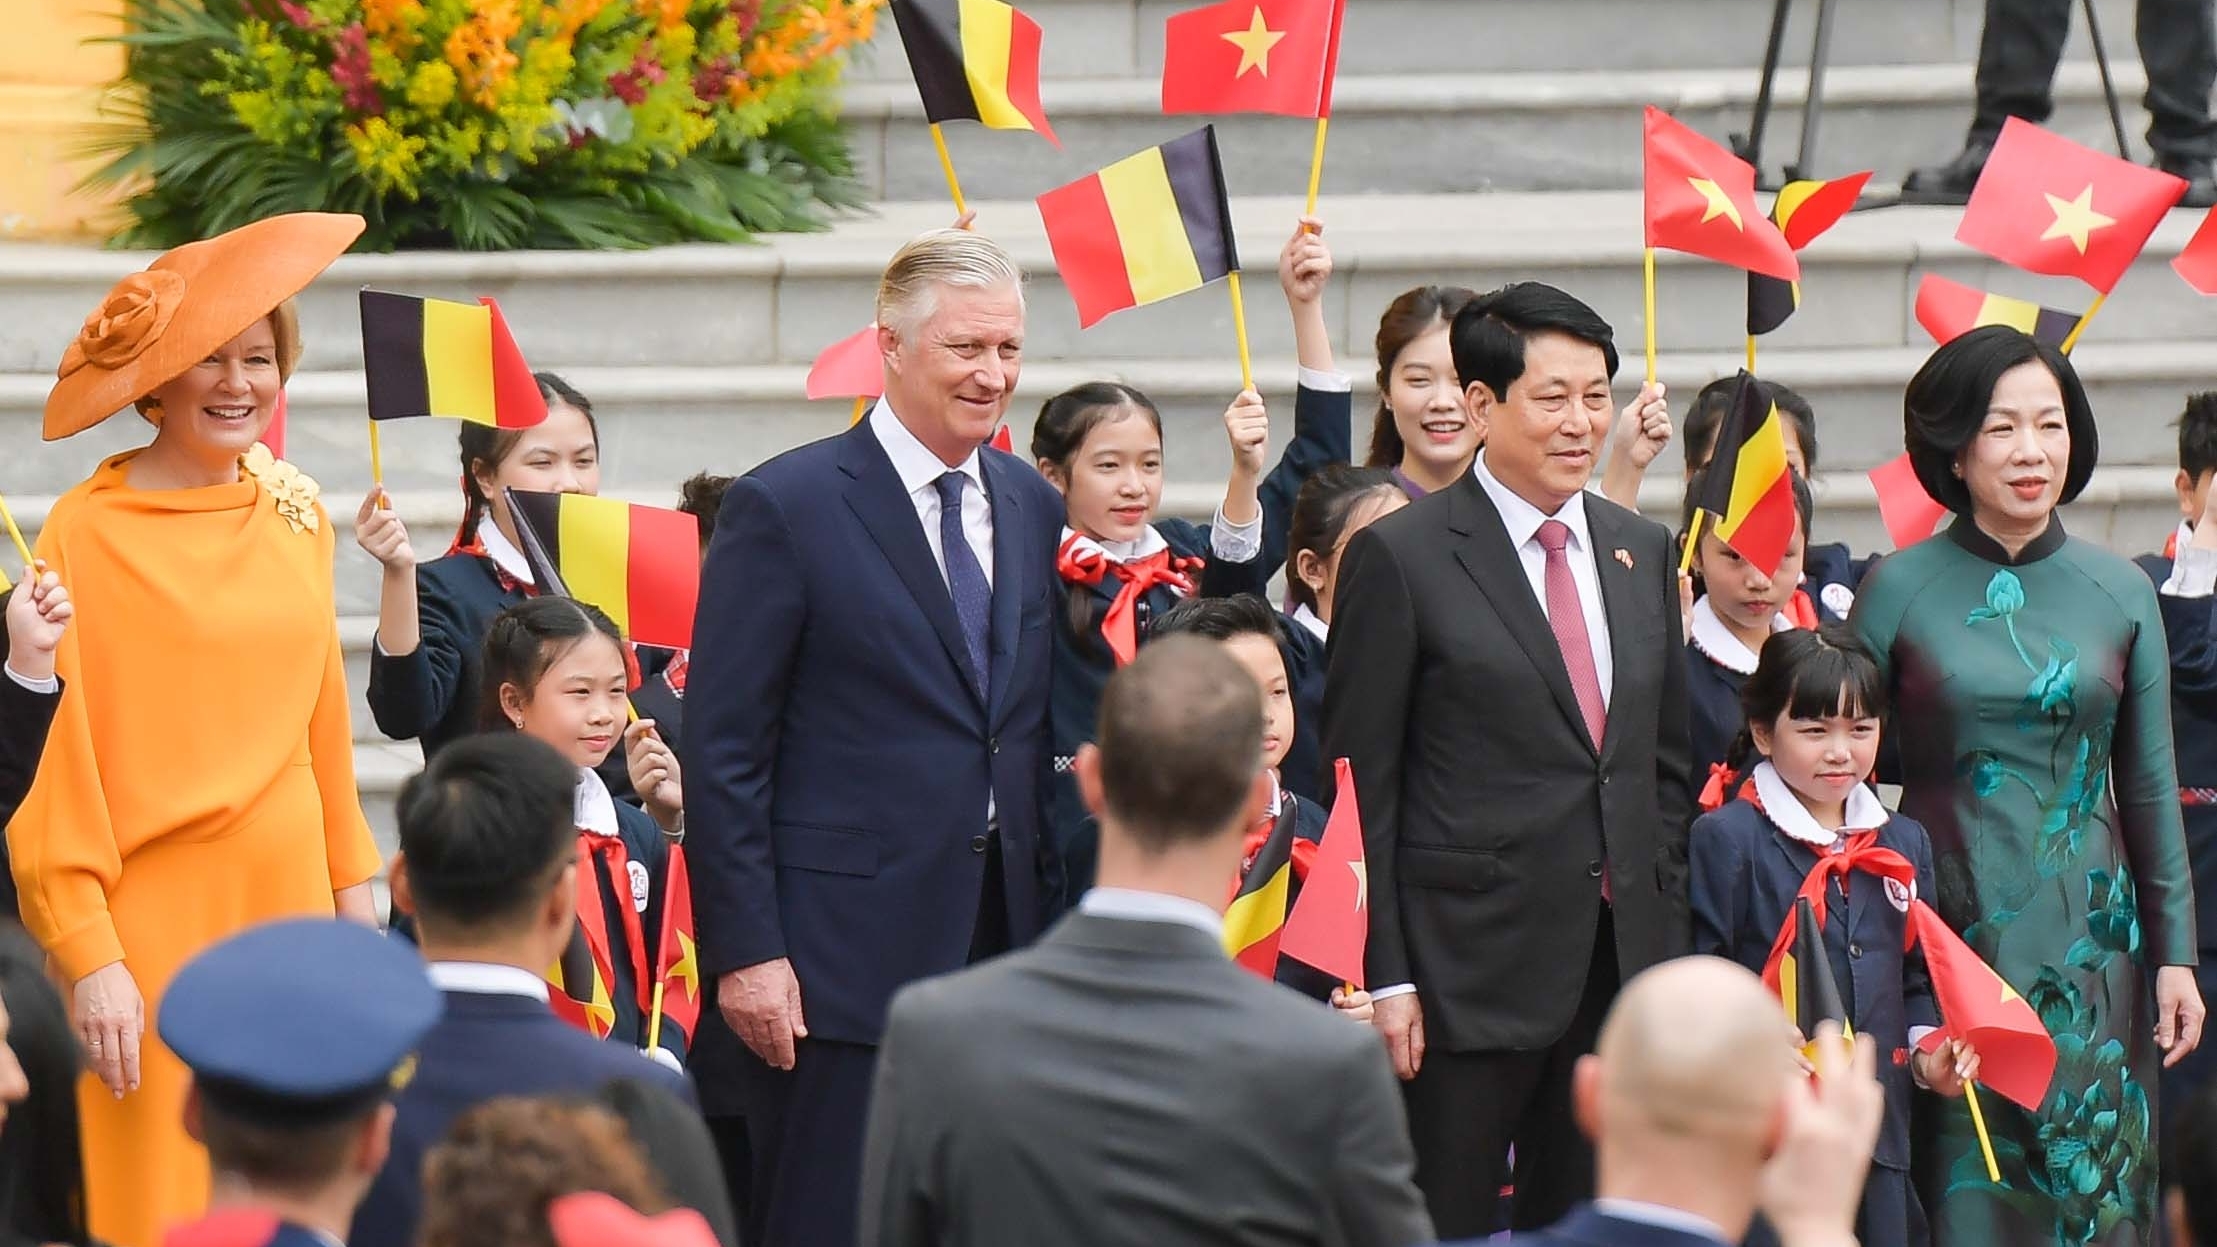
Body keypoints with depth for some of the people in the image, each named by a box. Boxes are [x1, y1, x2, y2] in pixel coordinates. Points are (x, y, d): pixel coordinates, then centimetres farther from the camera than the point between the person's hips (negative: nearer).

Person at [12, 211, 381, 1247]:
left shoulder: (295, 517, 9)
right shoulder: (85, 532, -9)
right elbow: (58, 763, -10)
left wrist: (352, 881, 15)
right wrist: (87, 955, -14)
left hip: (290, 901, 5)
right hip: (156, 924, -5)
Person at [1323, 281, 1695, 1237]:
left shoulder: (1643, 553, 12)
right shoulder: (1400, 557, -6)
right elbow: (1361, 787, -6)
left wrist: (1667, 941, 11)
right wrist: (1383, 978, -11)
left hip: (1623, 967, 5)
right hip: (1469, 968, -5)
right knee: (1446, 1225, 0)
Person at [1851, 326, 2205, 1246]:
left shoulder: (2119, 592, 5)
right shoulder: (1898, 590, -2)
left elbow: (2150, 788, 9)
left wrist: (2175, 954, 5)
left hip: (2089, 942, 2)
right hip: (1949, 934, -2)